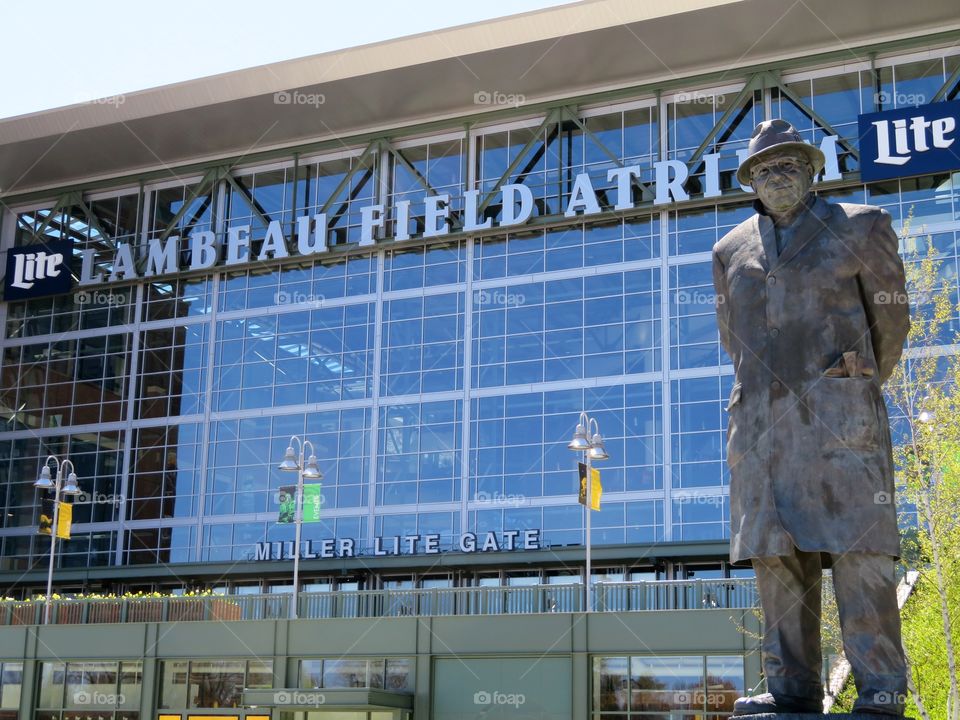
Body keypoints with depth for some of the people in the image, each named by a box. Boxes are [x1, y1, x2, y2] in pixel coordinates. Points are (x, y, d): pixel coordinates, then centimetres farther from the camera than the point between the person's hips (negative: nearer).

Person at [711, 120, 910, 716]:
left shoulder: (860, 228, 10)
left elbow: (891, 321, 16)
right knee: (777, 555, -1)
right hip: (761, 421, 4)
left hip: (838, 416, -3)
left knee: (858, 548, -10)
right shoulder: (731, 251, 18)